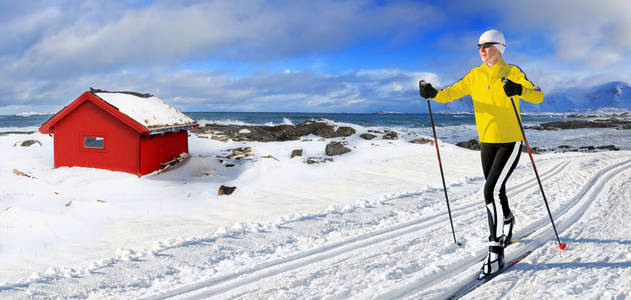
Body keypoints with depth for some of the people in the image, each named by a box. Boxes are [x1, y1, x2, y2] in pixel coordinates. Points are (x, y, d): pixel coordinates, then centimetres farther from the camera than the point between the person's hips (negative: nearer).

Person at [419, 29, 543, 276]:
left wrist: (519, 90, -35)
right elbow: (453, 92, 1)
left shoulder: (512, 72, -7)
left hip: (510, 142, -5)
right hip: (487, 142, 5)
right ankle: (508, 221, 51)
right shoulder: (475, 75, 6)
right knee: (496, 191, 19)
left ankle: (496, 250, -12)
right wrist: (433, 94, -19)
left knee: (491, 190, -18)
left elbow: (538, 96, -15)